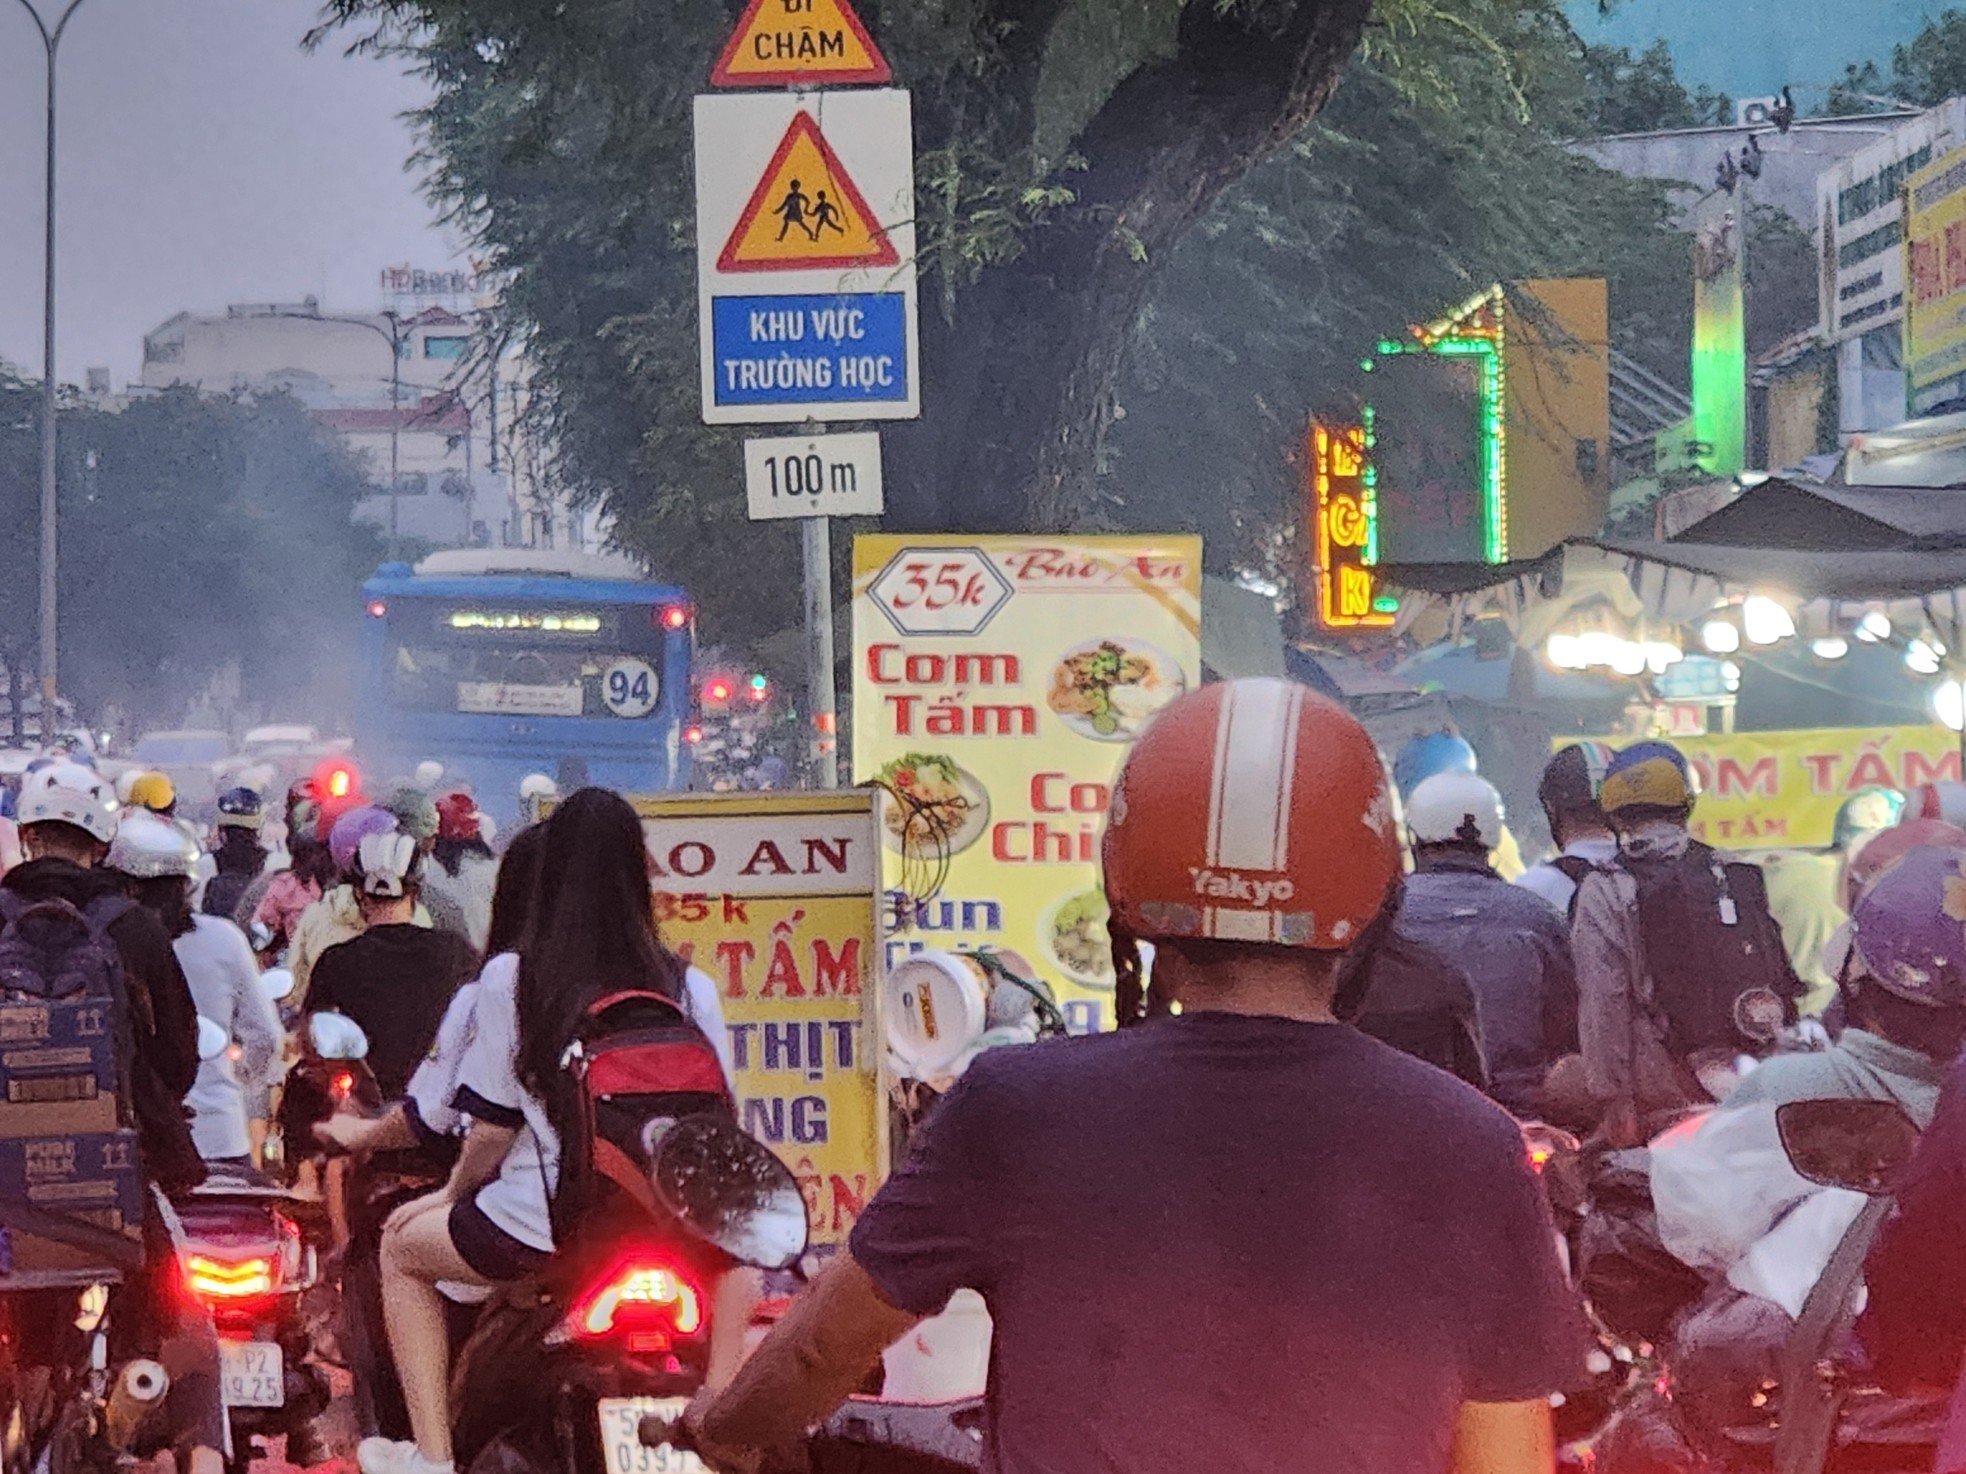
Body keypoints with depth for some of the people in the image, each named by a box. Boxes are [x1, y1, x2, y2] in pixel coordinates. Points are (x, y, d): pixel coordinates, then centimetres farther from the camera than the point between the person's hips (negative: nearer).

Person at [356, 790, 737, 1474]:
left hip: (541, 1226, -2)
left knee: (403, 1246, 26)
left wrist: (453, 1193, 15)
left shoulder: (511, 978, -8)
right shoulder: (690, 987, -3)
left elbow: (493, 1129, -5)